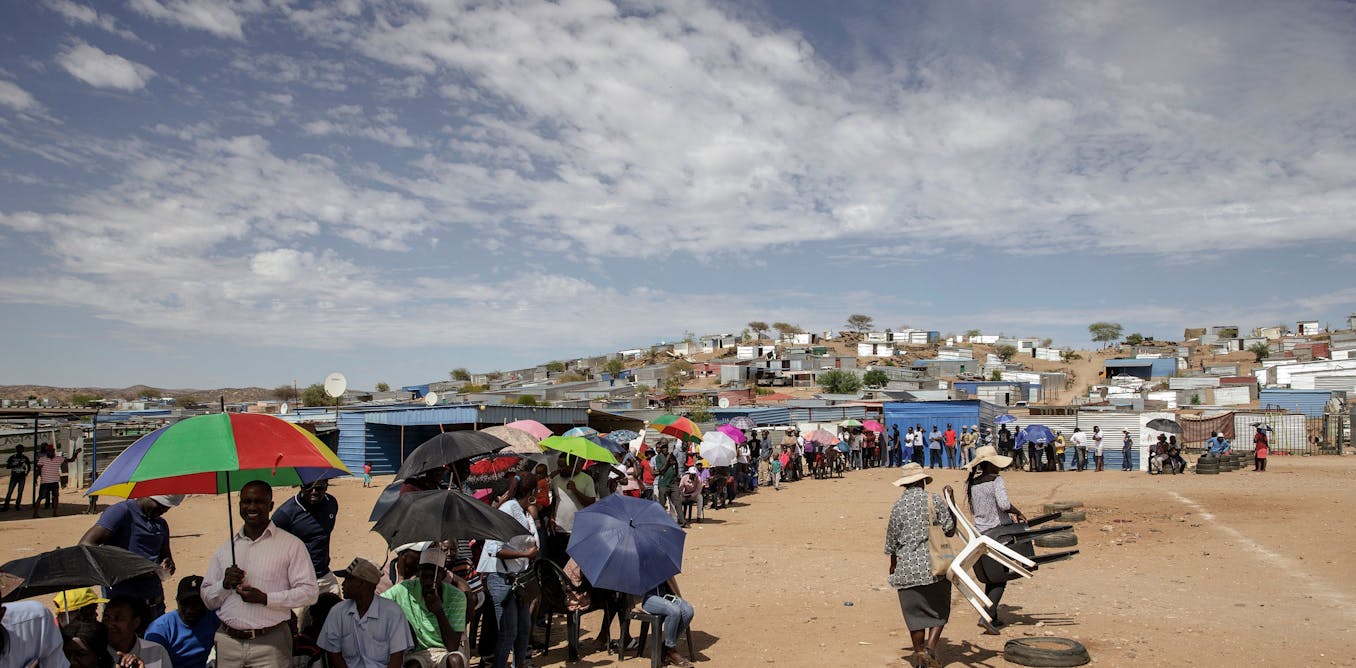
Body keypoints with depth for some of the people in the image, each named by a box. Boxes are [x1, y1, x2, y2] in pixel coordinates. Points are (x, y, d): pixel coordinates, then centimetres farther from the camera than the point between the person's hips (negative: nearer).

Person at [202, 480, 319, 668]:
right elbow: (208, 600, 14)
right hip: (228, 644, 4)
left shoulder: (292, 545, -1)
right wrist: (224, 584, -7)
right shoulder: (224, 549, 13)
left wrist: (266, 598, -17)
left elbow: (309, 592, -8)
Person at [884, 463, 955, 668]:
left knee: (915, 613, 10)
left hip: (907, 567, 1)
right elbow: (950, 529, -1)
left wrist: (893, 565, 21)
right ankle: (930, 646, -5)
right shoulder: (934, 500, -4)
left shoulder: (897, 506, 0)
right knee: (939, 610, 12)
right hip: (934, 566, -1)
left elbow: (892, 542, 5)